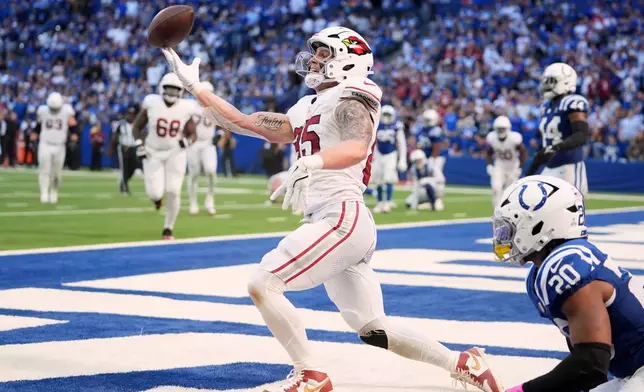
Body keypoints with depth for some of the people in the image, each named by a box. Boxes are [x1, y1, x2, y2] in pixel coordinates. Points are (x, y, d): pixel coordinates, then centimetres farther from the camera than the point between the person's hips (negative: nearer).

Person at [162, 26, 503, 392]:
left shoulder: (349, 99, -4)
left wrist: (310, 164, -42)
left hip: (343, 218, -9)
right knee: (374, 329, 10)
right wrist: (194, 85, 24)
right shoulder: (306, 109, 22)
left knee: (263, 284, -11)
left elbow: (357, 148, -26)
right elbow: (244, 123, 24)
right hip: (335, 223, 9)